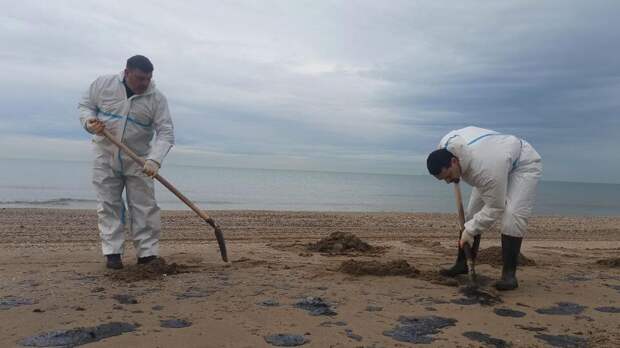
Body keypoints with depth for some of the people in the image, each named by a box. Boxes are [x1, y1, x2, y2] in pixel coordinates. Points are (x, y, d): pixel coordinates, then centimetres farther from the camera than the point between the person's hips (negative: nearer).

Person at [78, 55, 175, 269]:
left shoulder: (156, 99, -10)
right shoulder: (103, 84, -6)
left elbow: (166, 133, -15)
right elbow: (84, 105, 8)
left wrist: (154, 160, -29)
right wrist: (89, 122, -16)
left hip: (138, 161, 0)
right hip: (106, 157, 1)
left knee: (144, 207, -1)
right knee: (108, 206, 3)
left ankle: (147, 253, 5)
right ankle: (112, 252, 10)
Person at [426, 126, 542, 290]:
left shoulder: (486, 169, -45)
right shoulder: (445, 146, -24)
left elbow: (494, 208, -34)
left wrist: (470, 230, -28)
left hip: (524, 164, -7)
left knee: (513, 214, -25)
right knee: (472, 211, 1)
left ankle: (509, 274, -18)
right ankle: (462, 264, 10)